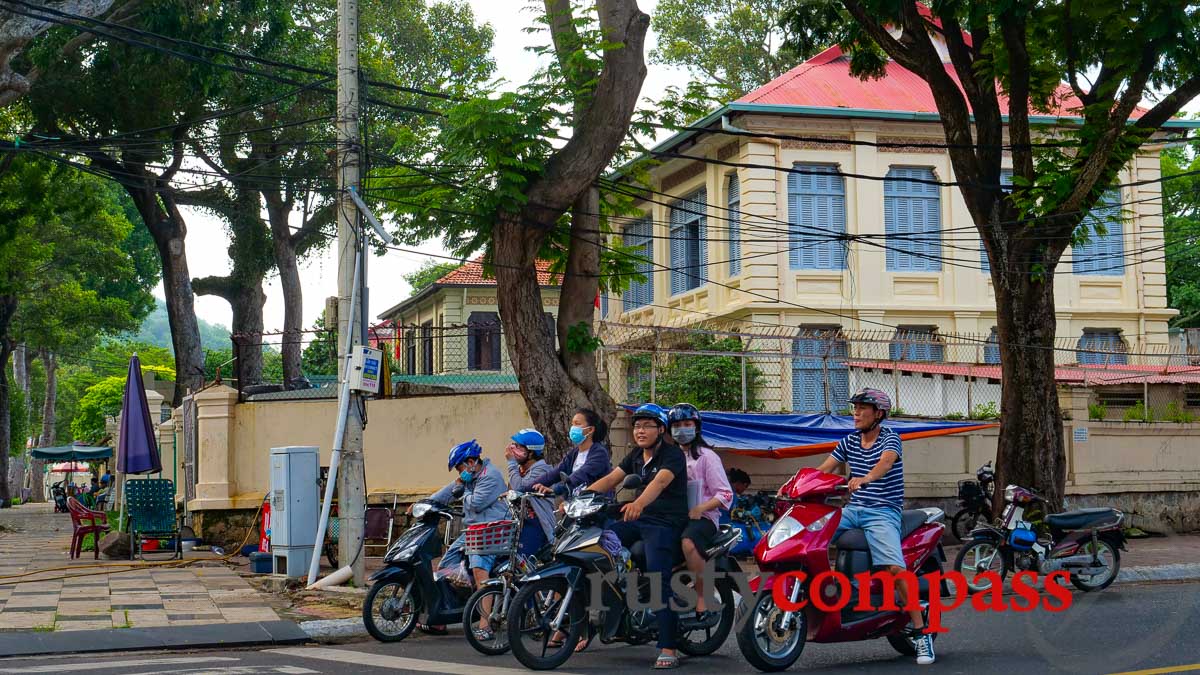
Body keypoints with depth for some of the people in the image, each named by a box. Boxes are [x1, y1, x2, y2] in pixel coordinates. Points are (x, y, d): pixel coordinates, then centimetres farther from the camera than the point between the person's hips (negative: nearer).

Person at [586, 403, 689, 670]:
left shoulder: (672, 454, -8)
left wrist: (639, 503, -47)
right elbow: (610, 479, 9)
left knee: (658, 579, -21)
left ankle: (668, 649, -22)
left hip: (665, 523, -8)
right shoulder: (636, 455, 17)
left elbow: (660, 481, -28)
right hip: (638, 519, 8)